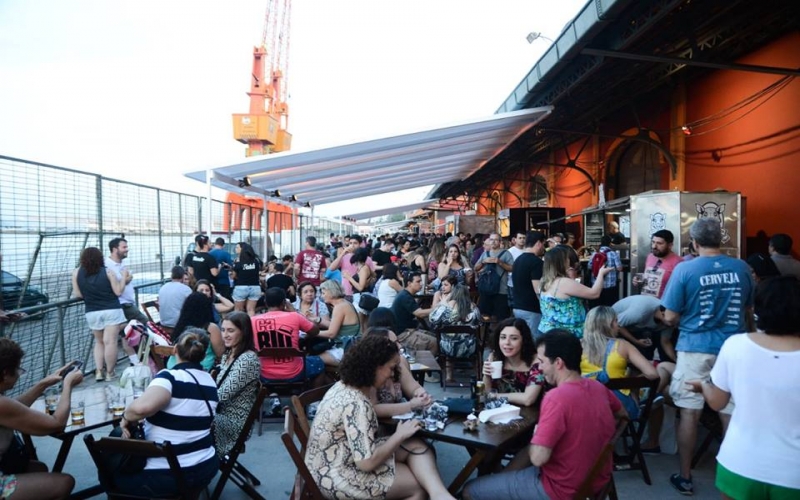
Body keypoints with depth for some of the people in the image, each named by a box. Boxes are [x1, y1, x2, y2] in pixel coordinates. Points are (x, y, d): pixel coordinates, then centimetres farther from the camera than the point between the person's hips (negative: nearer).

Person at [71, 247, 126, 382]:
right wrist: (124, 276, 6)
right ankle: (110, 373, 3)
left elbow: (78, 294, 1)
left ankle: (98, 372, 12)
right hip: (111, 310, -3)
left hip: (92, 313, 3)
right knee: (110, 342, -2)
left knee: (99, 342, 18)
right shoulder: (108, 272, -3)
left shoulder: (76, 273, 1)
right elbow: (118, 291, -5)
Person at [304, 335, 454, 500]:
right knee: (419, 486, -2)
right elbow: (367, 462, -27)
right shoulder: (356, 404, -28)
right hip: (336, 477, -9)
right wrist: (400, 435, -14)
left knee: (418, 447, -5)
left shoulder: (343, 385, 1)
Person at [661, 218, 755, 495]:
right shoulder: (742, 268, 1)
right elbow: (750, 312, 14)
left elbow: (670, 318, -8)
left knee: (689, 413, 6)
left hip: (695, 349, -3)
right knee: (732, 415, 11)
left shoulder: (684, 269, -10)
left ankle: (685, 478, 15)